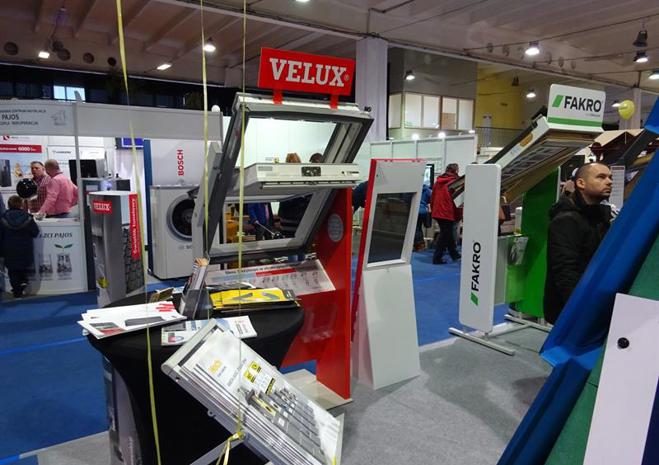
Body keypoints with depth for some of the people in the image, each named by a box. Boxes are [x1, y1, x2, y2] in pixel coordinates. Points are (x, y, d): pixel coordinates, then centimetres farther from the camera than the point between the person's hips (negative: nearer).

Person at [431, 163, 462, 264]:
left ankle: (455, 255, 31)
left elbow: (432, 198, 13)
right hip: (448, 214, -7)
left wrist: (433, 210, 22)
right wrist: (459, 215, -3)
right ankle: (437, 258, 2)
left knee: (448, 234, 19)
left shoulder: (438, 181, 9)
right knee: (445, 236, 2)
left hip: (437, 213, 7)